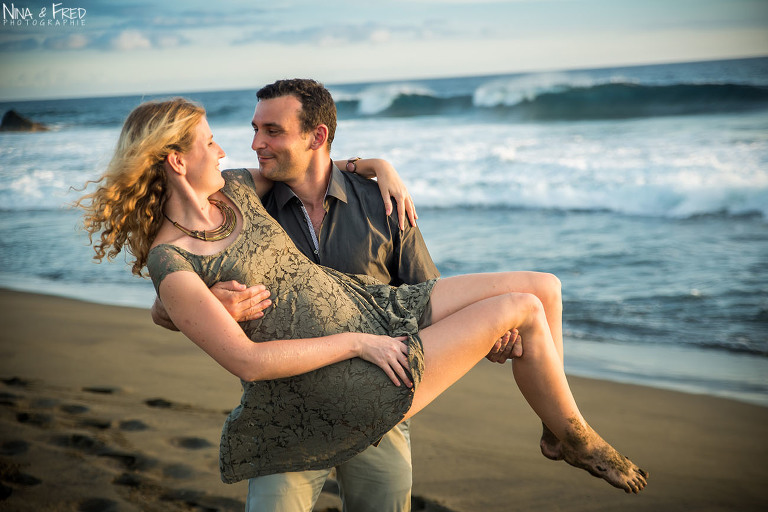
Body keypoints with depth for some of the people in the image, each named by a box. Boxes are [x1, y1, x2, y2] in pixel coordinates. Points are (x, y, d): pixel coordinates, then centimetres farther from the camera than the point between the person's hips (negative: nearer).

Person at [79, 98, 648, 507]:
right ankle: (575, 436, 17)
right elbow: (248, 361, -22)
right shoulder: (170, 266, -17)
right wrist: (358, 343, -17)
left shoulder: (233, 190, 5)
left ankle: (547, 385, 26)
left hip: (374, 310, 8)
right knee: (520, 310, -9)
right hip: (358, 385, -8)